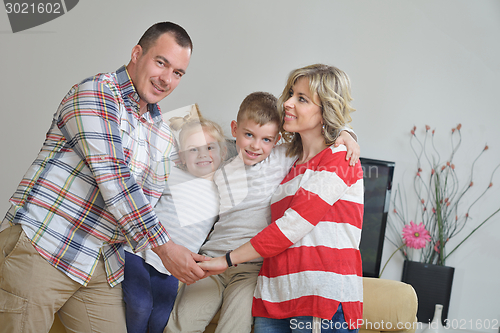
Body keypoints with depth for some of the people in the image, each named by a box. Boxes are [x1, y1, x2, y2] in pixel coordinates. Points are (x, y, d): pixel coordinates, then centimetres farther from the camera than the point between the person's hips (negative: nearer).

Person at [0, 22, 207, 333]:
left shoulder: (164, 138, 16)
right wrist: (165, 247, -17)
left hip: (103, 269, 7)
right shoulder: (95, 92, -9)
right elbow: (112, 178, -18)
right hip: (41, 248, -7)